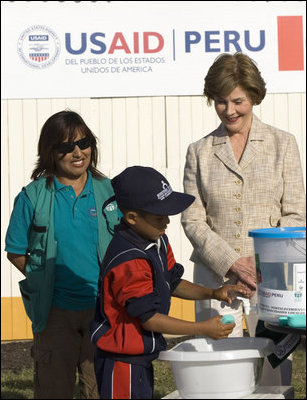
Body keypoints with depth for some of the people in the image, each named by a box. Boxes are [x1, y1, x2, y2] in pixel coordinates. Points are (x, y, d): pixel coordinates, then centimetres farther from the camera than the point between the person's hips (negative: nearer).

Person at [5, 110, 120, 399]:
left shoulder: (108, 191, 3)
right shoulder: (33, 197, -3)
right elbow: (16, 253, 4)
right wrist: (44, 280, -5)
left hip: (102, 308, 2)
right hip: (55, 311, -1)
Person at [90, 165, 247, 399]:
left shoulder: (158, 242, 4)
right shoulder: (128, 262, -26)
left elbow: (172, 283, 18)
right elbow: (149, 318, -23)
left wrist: (212, 293, 2)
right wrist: (203, 329, -19)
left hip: (141, 358, 10)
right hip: (121, 362, -10)